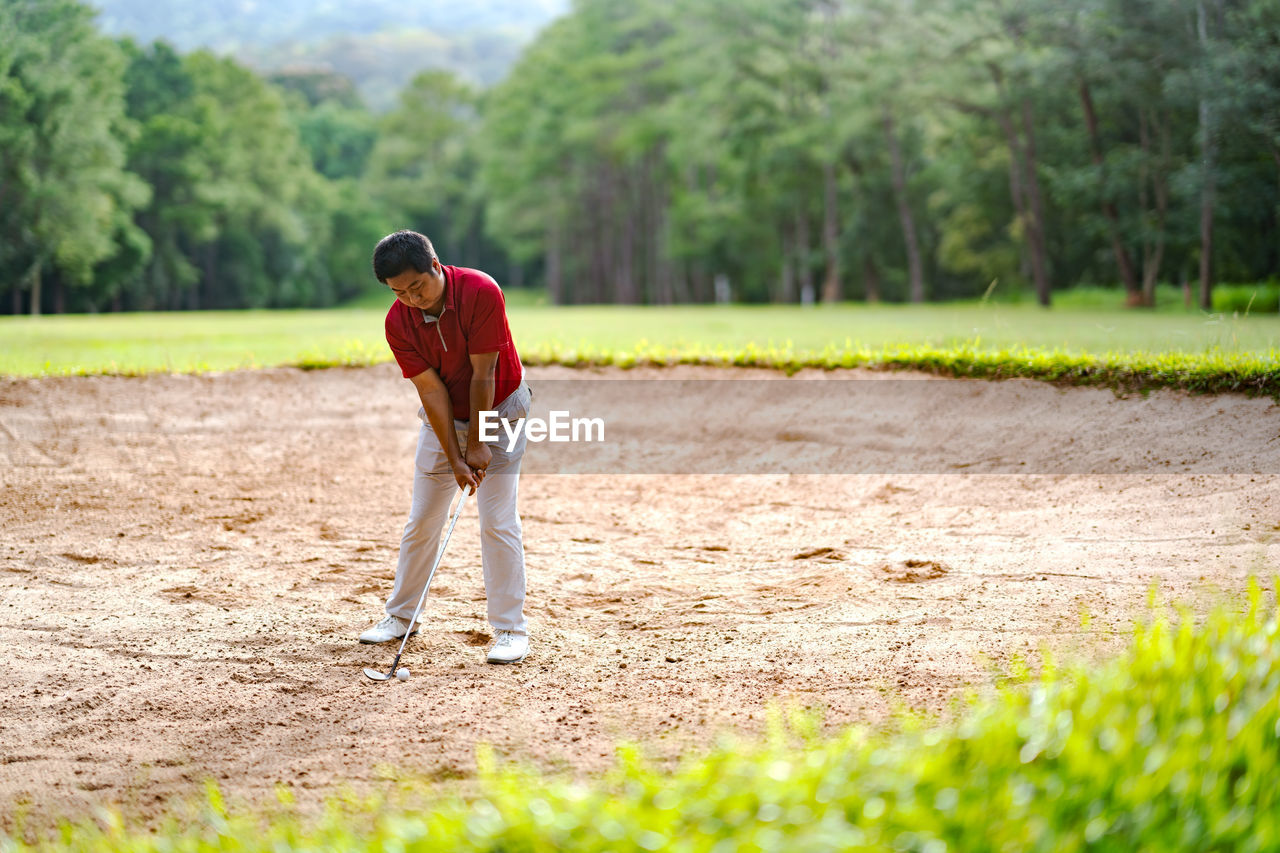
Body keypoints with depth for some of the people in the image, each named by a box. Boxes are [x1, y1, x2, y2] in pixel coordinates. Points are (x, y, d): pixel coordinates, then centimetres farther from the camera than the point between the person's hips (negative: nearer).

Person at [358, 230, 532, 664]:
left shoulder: (481, 292, -27)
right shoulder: (398, 323, -16)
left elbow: (482, 374, -23)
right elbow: (431, 389, -17)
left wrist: (477, 443, -18)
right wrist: (455, 459, -19)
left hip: (499, 409, -3)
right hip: (444, 417, 4)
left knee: (498, 522, -10)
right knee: (421, 520, 6)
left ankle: (511, 629, -4)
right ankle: (400, 615, 22)